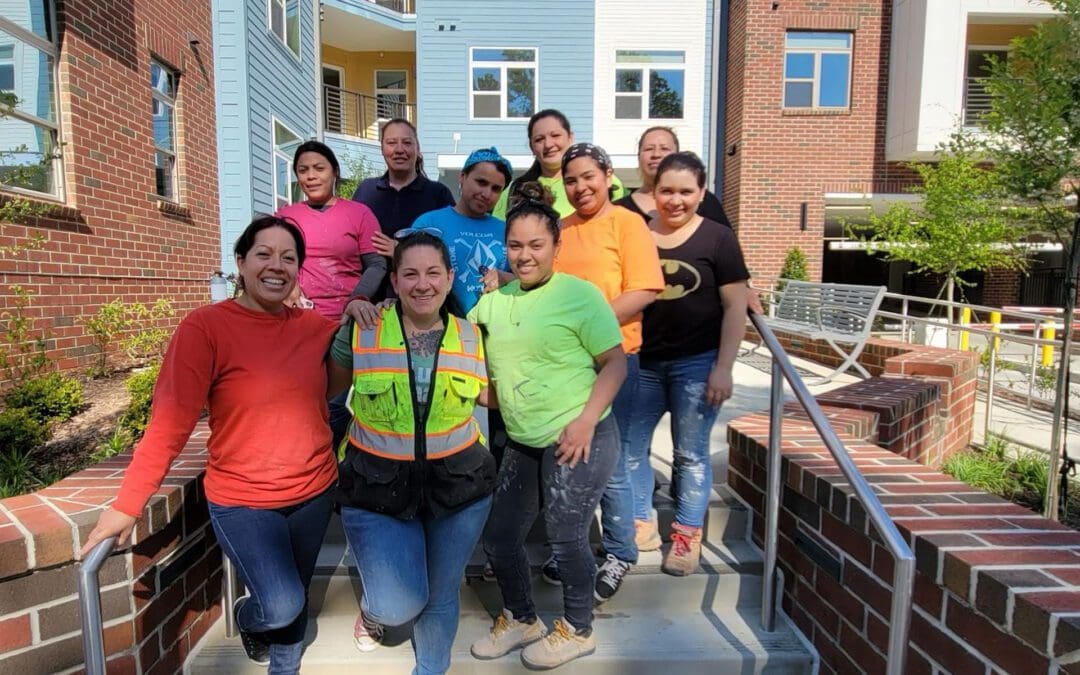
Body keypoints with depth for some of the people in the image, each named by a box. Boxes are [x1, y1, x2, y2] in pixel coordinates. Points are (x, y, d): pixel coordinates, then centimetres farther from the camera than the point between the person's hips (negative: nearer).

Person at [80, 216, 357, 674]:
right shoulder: (205, 327, -14)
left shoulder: (315, 326, -2)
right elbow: (170, 422, -17)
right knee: (281, 606, -11)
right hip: (243, 500, -4)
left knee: (295, 601, 18)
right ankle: (246, 616, 26)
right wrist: (127, 504, -20)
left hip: (314, 491, 4)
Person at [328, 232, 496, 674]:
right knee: (399, 605, -9)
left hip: (459, 484, 2)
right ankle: (373, 612, 31)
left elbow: (495, 397, 8)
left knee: (441, 596, 16)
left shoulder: (471, 338, -1)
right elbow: (323, 390, 6)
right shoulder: (361, 332, -8)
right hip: (378, 487, -2)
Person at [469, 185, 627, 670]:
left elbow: (615, 363, -10)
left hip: (577, 440, -7)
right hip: (522, 444, 7)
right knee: (498, 537, 14)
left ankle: (577, 631, 31)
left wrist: (586, 421, -19)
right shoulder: (493, 300, 9)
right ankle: (521, 620, 39)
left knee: (566, 538, 4)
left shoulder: (580, 294, -9)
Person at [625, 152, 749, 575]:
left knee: (691, 453, 7)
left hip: (696, 364, -3)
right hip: (641, 362, 4)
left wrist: (723, 368, -11)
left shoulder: (717, 239, -2)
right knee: (629, 448, 8)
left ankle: (687, 536, 22)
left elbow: (735, 307, -4)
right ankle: (641, 525, 26)